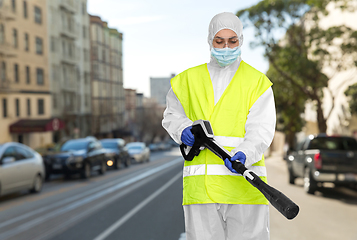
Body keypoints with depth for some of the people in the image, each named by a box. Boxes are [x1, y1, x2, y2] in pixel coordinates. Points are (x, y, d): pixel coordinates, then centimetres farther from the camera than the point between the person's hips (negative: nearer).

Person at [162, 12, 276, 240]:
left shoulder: (258, 82, 5)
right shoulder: (189, 80, 13)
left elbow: (261, 130, -5)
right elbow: (172, 115, 24)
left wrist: (244, 155, -25)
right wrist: (183, 130, 1)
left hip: (244, 181, -2)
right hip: (200, 185, 2)